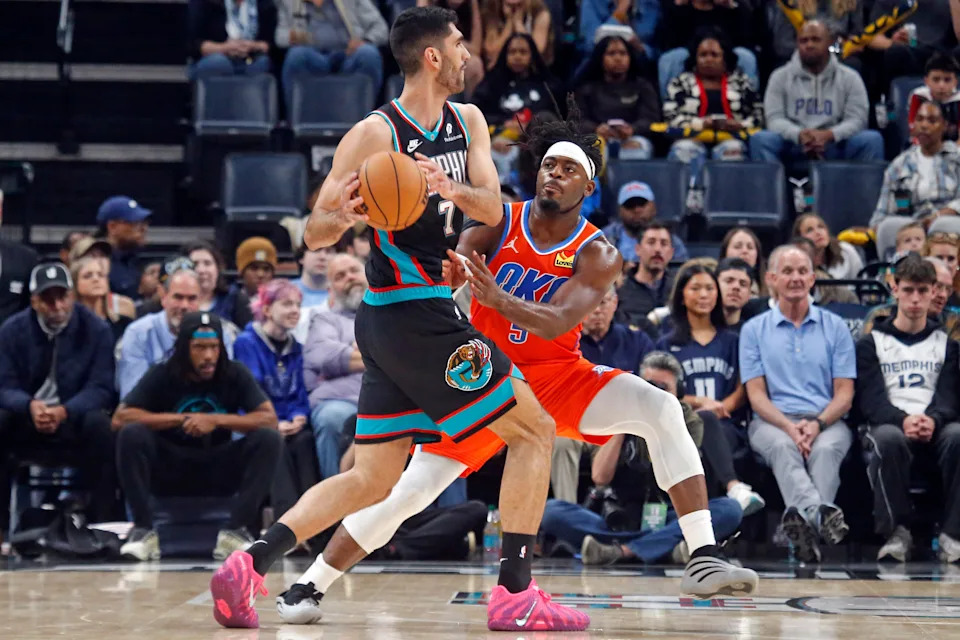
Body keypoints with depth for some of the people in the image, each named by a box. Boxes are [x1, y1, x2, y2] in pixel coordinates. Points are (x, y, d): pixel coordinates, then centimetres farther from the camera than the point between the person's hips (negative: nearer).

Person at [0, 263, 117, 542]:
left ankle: (102, 524, -25)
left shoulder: (96, 330, -6)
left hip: (75, 418, -1)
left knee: (99, 424, -33)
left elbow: (100, 388, -13)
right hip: (25, 419, 1)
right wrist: (30, 406, -31)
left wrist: (64, 411, -33)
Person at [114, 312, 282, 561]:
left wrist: (217, 420, -23)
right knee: (131, 435, -28)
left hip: (219, 473, 1)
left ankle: (236, 531, -23)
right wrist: (180, 420, -20)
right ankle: (143, 531, -23)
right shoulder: (162, 375, -6)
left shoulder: (235, 374, -5)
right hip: (168, 472, -1)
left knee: (268, 439, -24)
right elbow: (120, 418, -16)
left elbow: (269, 418, -13)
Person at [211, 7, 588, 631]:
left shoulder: (468, 122, 12)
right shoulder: (375, 133, -10)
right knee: (535, 431, -4)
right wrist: (344, 217, -29)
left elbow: (494, 210, -1)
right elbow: (315, 233, -6)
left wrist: (454, 190, -21)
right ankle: (515, 592, -6)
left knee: (372, 480, 9)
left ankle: (249, 564, 2)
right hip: (415, 314, -8)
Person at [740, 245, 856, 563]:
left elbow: (844, 393, 8)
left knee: (826, 449, -35)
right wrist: (788, 426, -15)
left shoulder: (835, 327, 15)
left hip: (826, 421, 1)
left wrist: (817, 423, -13)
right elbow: (756, 394, 5)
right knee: (783, 446, -37)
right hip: (773, 421, -1)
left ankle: (804, 519, -60)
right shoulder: (754, 330, 14)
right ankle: (822, 515, -65)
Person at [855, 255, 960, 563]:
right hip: (889, 424, -1)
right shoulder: (872, 343, 16)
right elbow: (870, 399, 1)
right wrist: (903, 421, -20)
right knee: (888, 440, -39)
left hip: (935, 428, 1)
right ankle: (897, 532, -28)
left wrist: (932, 420, -17)